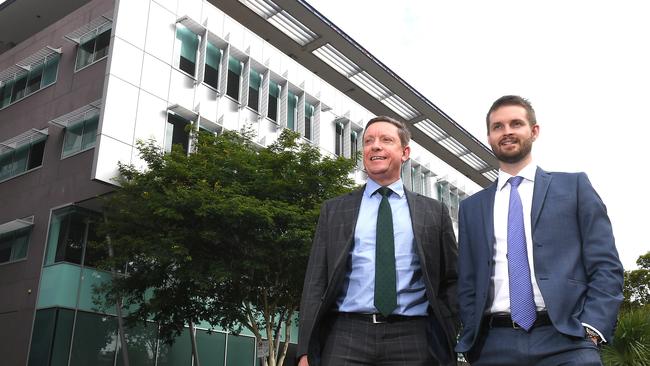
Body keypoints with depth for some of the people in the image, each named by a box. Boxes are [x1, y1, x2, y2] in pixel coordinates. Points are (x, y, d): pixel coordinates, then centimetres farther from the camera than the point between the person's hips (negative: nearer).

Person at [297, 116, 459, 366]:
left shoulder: (433, 212, 10)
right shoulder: (334, 210, 9)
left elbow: (450, 281, 10)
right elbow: (316, 281, 5)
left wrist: (445, 340, -2)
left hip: (412, 338, 1)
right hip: (346, 336, 0)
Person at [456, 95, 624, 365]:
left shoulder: (574, 186, 8)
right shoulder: (471, 208, 14)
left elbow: (606, 266, 3)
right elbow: (467, 283, 13)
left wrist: (591, 330, -9)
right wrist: (473, 341, 1)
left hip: (564, 341, -2)